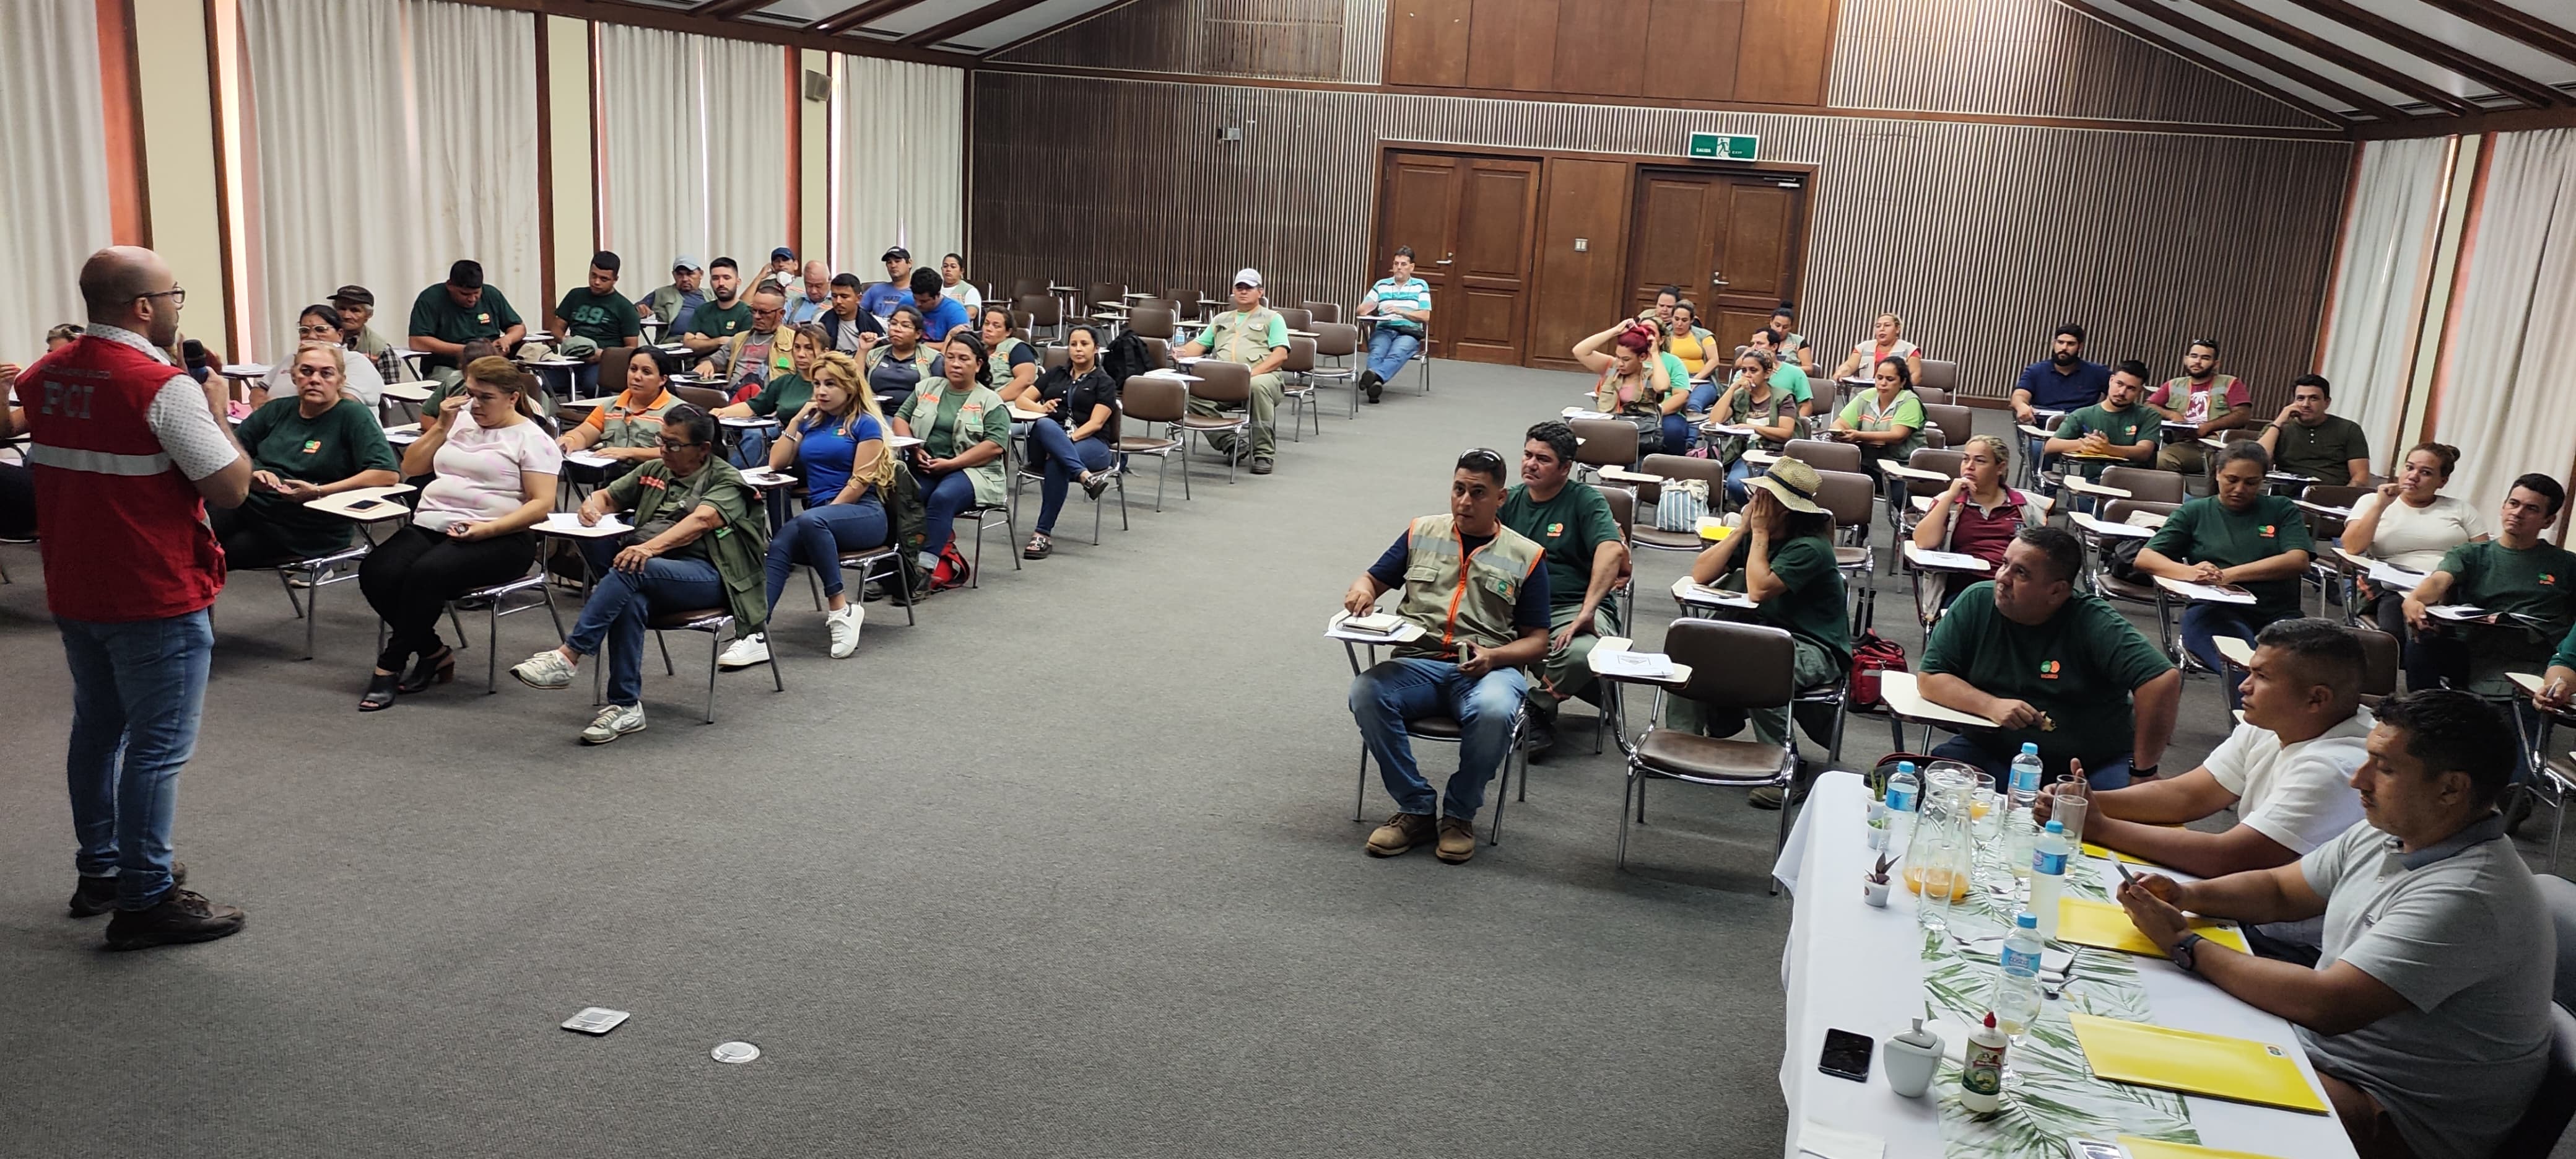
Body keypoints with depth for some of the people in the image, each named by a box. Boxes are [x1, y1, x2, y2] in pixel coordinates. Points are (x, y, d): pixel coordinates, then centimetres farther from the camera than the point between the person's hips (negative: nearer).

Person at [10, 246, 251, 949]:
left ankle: (99, 872, 31)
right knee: (157, 747, -2)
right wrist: (218, 411, -5)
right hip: (155, 599, -8)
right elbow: (231, 487, -20)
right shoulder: (164, 387, -19)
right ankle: (145, 902, 2)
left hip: (72, 592, 8)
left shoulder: (46, 374, 5)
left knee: (98, 729, 20)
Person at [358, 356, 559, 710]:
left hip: (497, 538, -6)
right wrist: (441, 427, 7)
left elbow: (542, 504, -8)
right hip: (430, 525, 6)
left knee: (426, 573, -33)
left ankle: (389, 667, -19)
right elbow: (410, 467, 21)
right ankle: (434, 653, -5)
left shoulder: (531, 439, 1)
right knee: (374, 573, -22)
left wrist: (488, 529, -21)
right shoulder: (459, 422, 19)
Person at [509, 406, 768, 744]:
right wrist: (592, 504, 0)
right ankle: (625, 707, -33)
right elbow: (609, 496, 28)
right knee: (631, 598, -33)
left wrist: (651, 547, -34)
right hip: (646, 565, 5)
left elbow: (701, 520, -17)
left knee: (631, 572, -35)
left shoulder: (726, 481, 2)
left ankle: (568, 657, -38)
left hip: (702, 574, -5)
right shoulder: (655, 471, 24)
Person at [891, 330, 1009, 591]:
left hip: (970, 471, -4)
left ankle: (925, 566, -36)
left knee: (942, 497, -35)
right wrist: (913, 448, -3)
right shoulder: (927, 388, 18)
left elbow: (995, 445, -9)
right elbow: (901, 419, 17)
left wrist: (951, 463, -15)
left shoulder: (990, 401, 2)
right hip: (924, 468, 4)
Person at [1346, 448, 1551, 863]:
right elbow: (1374, 579, 23)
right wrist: (1361, 591, -3)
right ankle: (1416, 809, -13)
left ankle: (1459, 814, -10)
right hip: (1417, 663, 2)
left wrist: (1493, 656, -11)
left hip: (1489, 669, -2)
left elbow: (1536, 642, 10)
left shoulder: (1526, 557, 10)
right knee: (1365, 694, -30)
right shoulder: (1421, 533, 17)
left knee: (1493, 712, -38)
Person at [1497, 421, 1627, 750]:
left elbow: (1612, 550, -16)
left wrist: (1586, 612, -28)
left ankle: (1539, 707, -1)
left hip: (1571, 607, -2)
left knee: (1579, 655, -37)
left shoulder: (1586, 500, 2)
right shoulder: (1510, 500, 17)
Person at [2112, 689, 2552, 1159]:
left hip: (2401, 1120, -9)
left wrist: (2184, 944, -22)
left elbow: (2327, 1005, -31)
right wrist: (2185, 895, -5)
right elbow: (2279, 890, 15)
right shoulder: (2388, 835, 1)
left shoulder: (2468, 896, -28)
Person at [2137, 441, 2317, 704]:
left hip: (2277, 614, 1)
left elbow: (2298, 561, 3)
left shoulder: (2282, 510, 20)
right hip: (2212, 611, -1)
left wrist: (2229, 574, -8)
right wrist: (2189, 572, -13)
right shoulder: (2195, 512, 19)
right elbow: (2144, 558, 8)